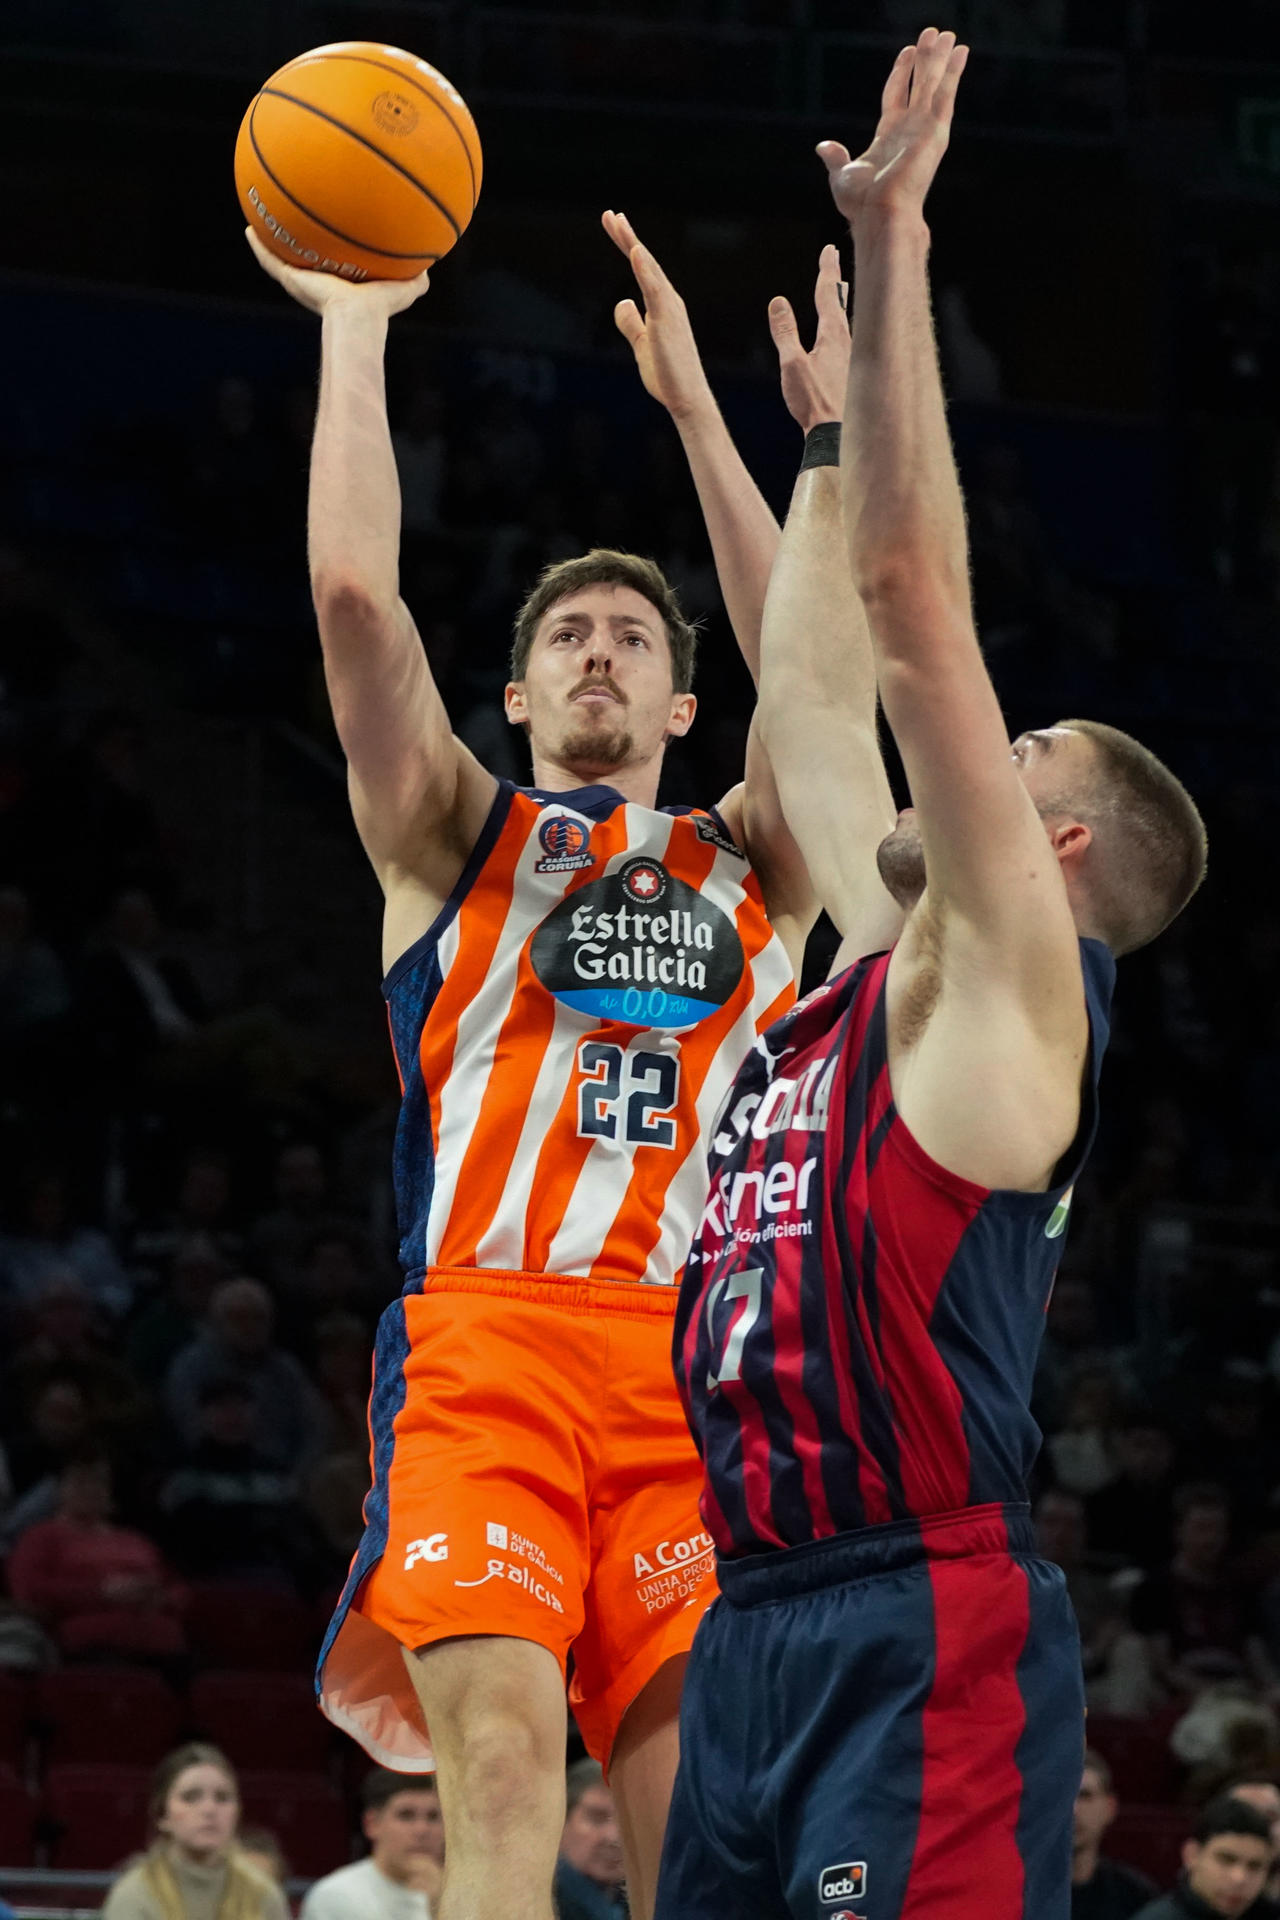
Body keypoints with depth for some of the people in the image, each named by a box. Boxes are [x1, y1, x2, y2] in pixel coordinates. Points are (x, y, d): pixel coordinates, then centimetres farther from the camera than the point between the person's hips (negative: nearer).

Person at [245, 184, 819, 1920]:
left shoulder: (752, 864, 25)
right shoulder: (456, 836, 21)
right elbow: (355, 596, 7)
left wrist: (694, 405, 8)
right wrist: (355, 331, 10)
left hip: (696, 1364, 2)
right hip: (487, 1337, -2)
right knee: (502, 1767, -19)